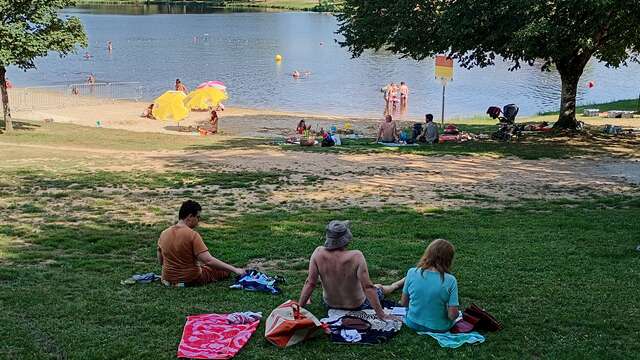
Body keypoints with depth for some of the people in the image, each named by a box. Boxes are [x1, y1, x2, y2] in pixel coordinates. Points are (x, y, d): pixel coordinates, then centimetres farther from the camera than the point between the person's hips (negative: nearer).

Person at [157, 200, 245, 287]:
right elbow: (208, 261, -29)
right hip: (191, 281, -6)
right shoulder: (192, 235, -23)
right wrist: (234, 269, -26)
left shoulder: (164, 234, -4)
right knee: (224, 270, 13)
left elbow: (161, 261, 6)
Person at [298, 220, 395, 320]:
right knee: (378, 291, 28)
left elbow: (310, 283, -21)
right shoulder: (356, 256, -33)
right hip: (356, 306, -3)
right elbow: (368, 288, -32)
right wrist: (381, 314, -26)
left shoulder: (318, 253, -24)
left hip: (330, 305, 3)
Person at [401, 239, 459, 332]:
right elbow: (452, 315, -21)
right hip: (438, 328, -3)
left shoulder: (412, 273, -16)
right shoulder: (450, 280, -23)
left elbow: (403, 303, -4)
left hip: (413, 324, 3)